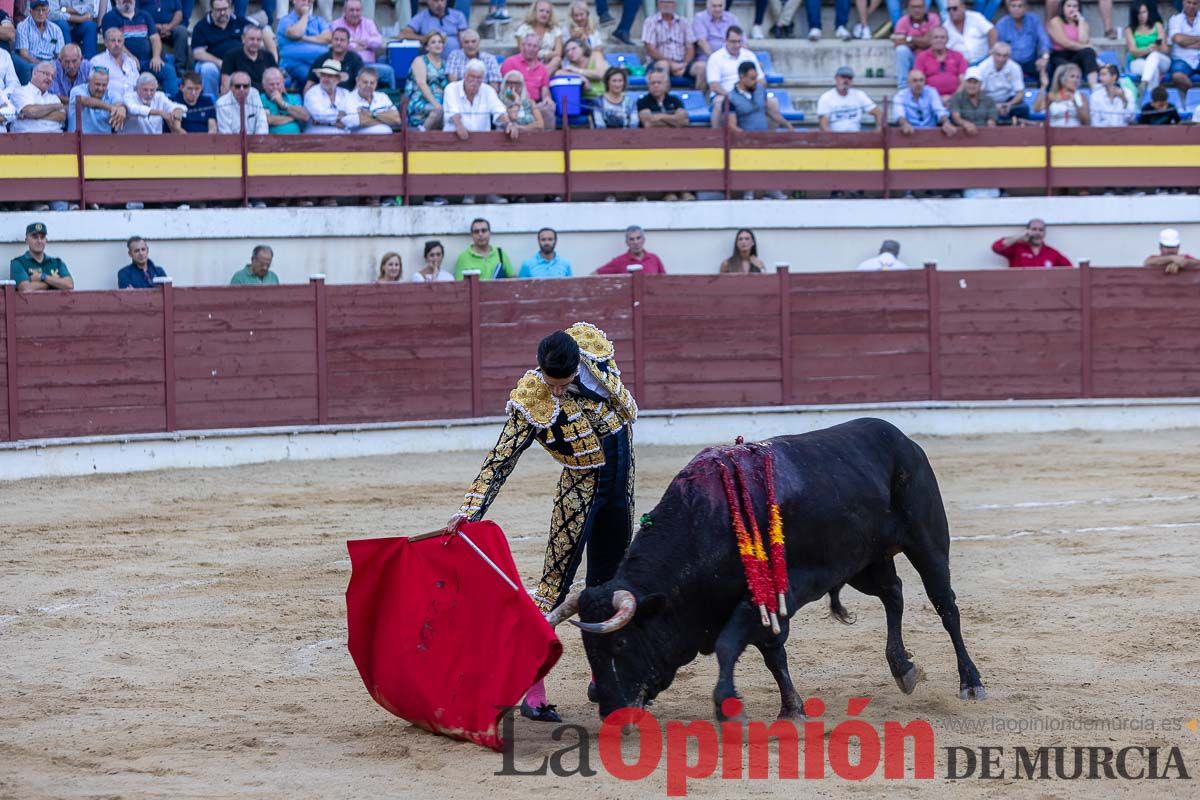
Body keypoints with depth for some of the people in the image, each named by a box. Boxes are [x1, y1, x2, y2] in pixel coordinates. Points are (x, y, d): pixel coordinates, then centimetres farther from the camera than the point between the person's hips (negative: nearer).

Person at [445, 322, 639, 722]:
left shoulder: (591, 344, -13)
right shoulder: (531, 403, -24)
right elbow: (499, 461, -24)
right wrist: (469, 511, -31)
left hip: (620, 481, 5)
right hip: (580, 488, -5)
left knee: (607, 583, 13)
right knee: (555, 582, -10)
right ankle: (532, 690, -12)